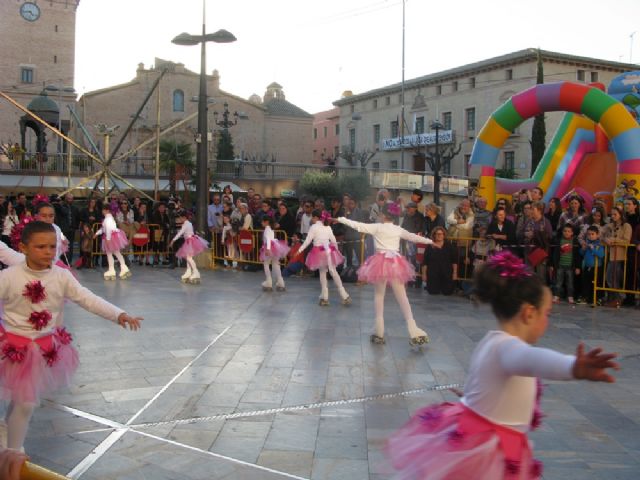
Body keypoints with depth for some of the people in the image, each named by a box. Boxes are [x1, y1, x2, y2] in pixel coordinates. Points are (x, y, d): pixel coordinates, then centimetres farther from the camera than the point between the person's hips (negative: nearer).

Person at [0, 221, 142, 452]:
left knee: (23, 399, 20)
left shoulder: (61, 276, -9)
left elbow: (88, 299, -14)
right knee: (25, 403, 2)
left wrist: (119, 315, -26)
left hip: (48, 347, 3)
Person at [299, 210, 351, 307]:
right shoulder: (328, 227, 10)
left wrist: (300, 250, -3)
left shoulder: (314, 227, -5)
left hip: (319, 253, -4)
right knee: (334, 273, 9)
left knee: (322, 274, 8)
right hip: (329, 251, 4)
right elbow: (333, 240, 13)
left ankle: (324, 298, 10)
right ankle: (345, 296, 6)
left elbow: (308, 241, -8)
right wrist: (336, 250, 27)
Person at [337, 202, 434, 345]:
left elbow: (359, 226, -1)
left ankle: (379, 331, 9)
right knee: (401, 296, 2)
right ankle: (412, 327, -6)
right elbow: (413, 237, 12)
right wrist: (429, 241, 24)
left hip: (381, 262, -2)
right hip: (395, 262, 2)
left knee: (379, 294, 10)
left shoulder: (377, 227, -1)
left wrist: (342, 219, 8)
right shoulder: (399, 230, 7)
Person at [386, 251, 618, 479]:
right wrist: (574, 368, -69)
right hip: (487, 451, -10)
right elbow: (531, 358, -51)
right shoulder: (508, 346, -25)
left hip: (469, 435, 10)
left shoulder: (491, 341, 6)